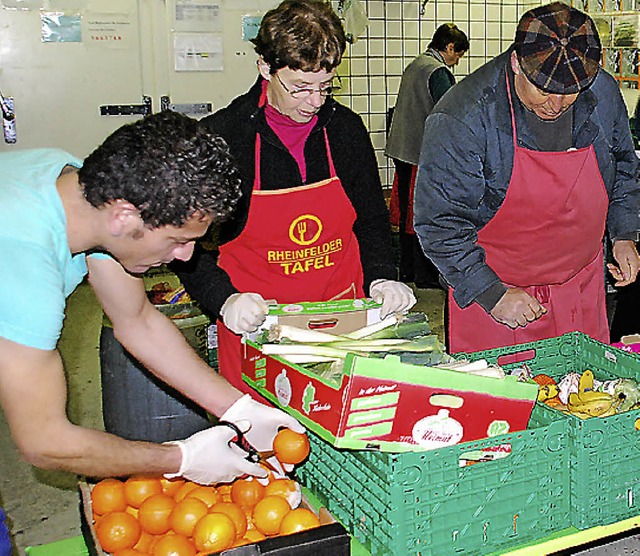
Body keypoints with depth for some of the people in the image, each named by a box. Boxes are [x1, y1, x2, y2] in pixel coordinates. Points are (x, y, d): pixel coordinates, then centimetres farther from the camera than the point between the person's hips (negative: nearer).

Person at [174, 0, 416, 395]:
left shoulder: (346, 128, 2)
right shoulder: (219, 136, -9)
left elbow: (372, 219, 13)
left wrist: (380, 278, -4)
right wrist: (225, 299, -21)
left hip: (344, 323, 3)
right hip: (256, 331, -3)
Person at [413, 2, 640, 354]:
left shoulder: (604, 93, -6)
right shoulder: (464, 117, -24)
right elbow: (439, 222, -20)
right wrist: (492, 294, -21)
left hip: (581, 290, 5)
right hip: (491, 290, -4)